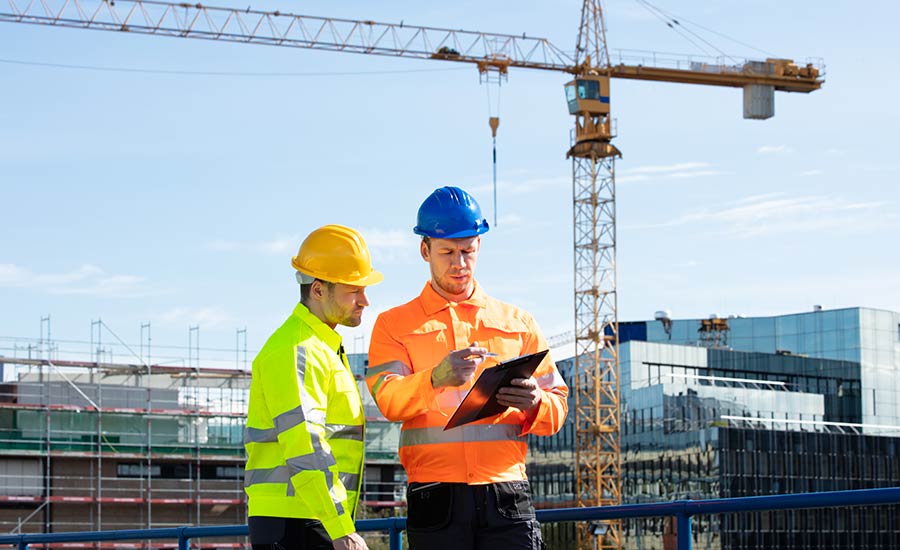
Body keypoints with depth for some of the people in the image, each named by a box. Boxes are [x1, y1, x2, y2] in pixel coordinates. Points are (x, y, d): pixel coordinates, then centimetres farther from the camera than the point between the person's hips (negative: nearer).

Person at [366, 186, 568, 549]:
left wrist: (534, 404, -12)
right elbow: (388, 400, -6)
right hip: (436, 500, -1)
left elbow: (557, 408, 13)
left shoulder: (518, 324, 18)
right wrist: (435, 378, -27)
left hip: (506, 495, 1)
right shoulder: (394, 325, 12)